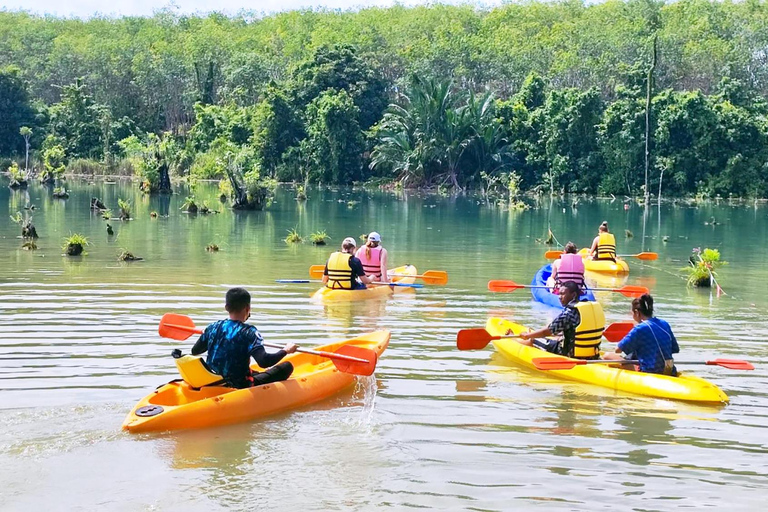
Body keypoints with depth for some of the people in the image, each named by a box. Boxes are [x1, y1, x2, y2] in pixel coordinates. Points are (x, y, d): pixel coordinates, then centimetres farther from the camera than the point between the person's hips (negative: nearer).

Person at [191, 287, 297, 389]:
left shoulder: (212, 328, -1)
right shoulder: (248, 332, -18)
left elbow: (194, 351, 13)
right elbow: (263, 361, -29)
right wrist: (285, 350, -12)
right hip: (241, 386, -7)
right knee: (287, 366, -3)